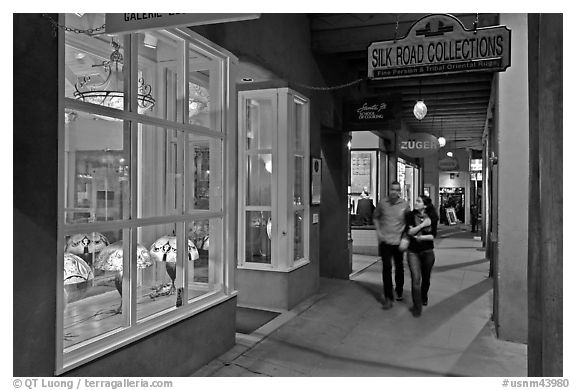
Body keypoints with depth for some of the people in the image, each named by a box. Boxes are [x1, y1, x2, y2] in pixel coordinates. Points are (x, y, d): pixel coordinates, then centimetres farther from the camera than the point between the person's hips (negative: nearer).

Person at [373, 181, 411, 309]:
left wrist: (404, 232, -5)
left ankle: (399, 291, 37)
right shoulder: (382, 203, -2)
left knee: (399, 267, 15)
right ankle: (388, 297, -2)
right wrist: (378, 231, 0)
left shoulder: (404, 204, -2)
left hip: (398, 241, 1)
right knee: (386, 267, -7)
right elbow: (376, 217, 11)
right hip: (385, 240, -1)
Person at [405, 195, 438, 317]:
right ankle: (417, 307, -1)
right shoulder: (411, 215, -4)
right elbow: (409, 232, -14)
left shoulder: (432, 218, -3)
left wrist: (421, 237, -14)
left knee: (426, 278, 16)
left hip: (427, 252, 1)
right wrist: (422, 225, -17)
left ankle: (424, 298, 44)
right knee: (416, 278, -9)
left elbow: (433, 236, -8)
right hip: (413, 251, -1)